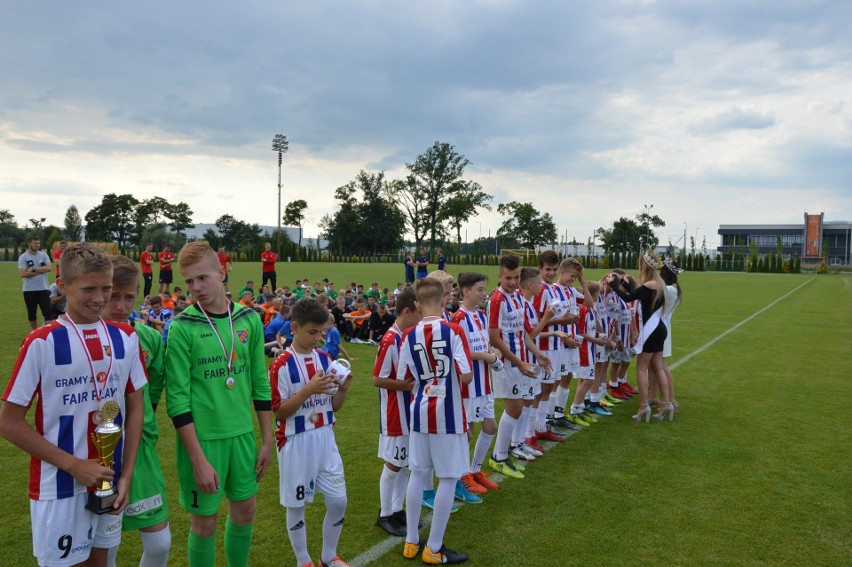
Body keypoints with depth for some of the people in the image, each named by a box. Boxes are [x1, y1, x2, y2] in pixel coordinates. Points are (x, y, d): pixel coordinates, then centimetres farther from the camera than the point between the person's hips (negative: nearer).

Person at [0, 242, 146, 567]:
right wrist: (73, 465, -13)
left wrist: (126, 473, -2)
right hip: (59, 485, -4)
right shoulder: (42, 343, -12)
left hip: (110, 480, 4)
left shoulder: (125, 338, 0)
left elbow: (135, 407, 5)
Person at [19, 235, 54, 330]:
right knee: (31, 313, 12)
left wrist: (34, 269, -15)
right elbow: (23, 274, -15)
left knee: (48, 312, -7)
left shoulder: (43, 255, 4)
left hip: (44, 288, 1)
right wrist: (41, 271, -11)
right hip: (29, 290, -1)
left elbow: (49, 268, -9)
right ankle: (35, 332, 27)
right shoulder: (23, 257, -5)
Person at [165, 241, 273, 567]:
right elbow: (177, 399, -14)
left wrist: (267, 439, 6)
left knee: (245, 510, 16)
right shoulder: (182, 328, -13)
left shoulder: (249, 319, -1)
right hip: (202, 437, -4)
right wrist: (198, 459, -16)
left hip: (242, 433, 4)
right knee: (205, 521, 8)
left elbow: (260, 384, 6)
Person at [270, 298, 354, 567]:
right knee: (297, 505, 9)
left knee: (338, 501, 10)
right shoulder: (282, 365, -12)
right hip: (296, 443, -5)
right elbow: (279, 411, -14)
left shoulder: (325, 359, 4)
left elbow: (335, 406, 8)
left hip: (325, 438, 5)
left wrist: (343, 389, -13)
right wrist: (308, 390, -24)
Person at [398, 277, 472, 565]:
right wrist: (451, 376, 5)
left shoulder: (409, 336, -3)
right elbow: (466, 375, -17)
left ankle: (411, 542, 26)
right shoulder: (453, 330, -13)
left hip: (420, 412, 4)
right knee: (448, 478, 7)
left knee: (418, 475, 15)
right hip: (448, 412, -4)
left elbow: (402, 379, 2)